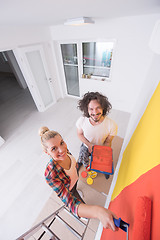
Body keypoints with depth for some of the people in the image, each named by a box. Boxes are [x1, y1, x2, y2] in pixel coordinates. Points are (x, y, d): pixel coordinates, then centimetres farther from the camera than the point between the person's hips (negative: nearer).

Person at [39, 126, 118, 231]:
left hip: (75, 178, 4)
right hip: (67, 189, -3)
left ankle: (76, 191, 76)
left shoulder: (63, 149, -31)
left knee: (76, 188, 38)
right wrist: (98, 211, -62)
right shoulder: (51, 175, -47)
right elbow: (72, 205, -46)